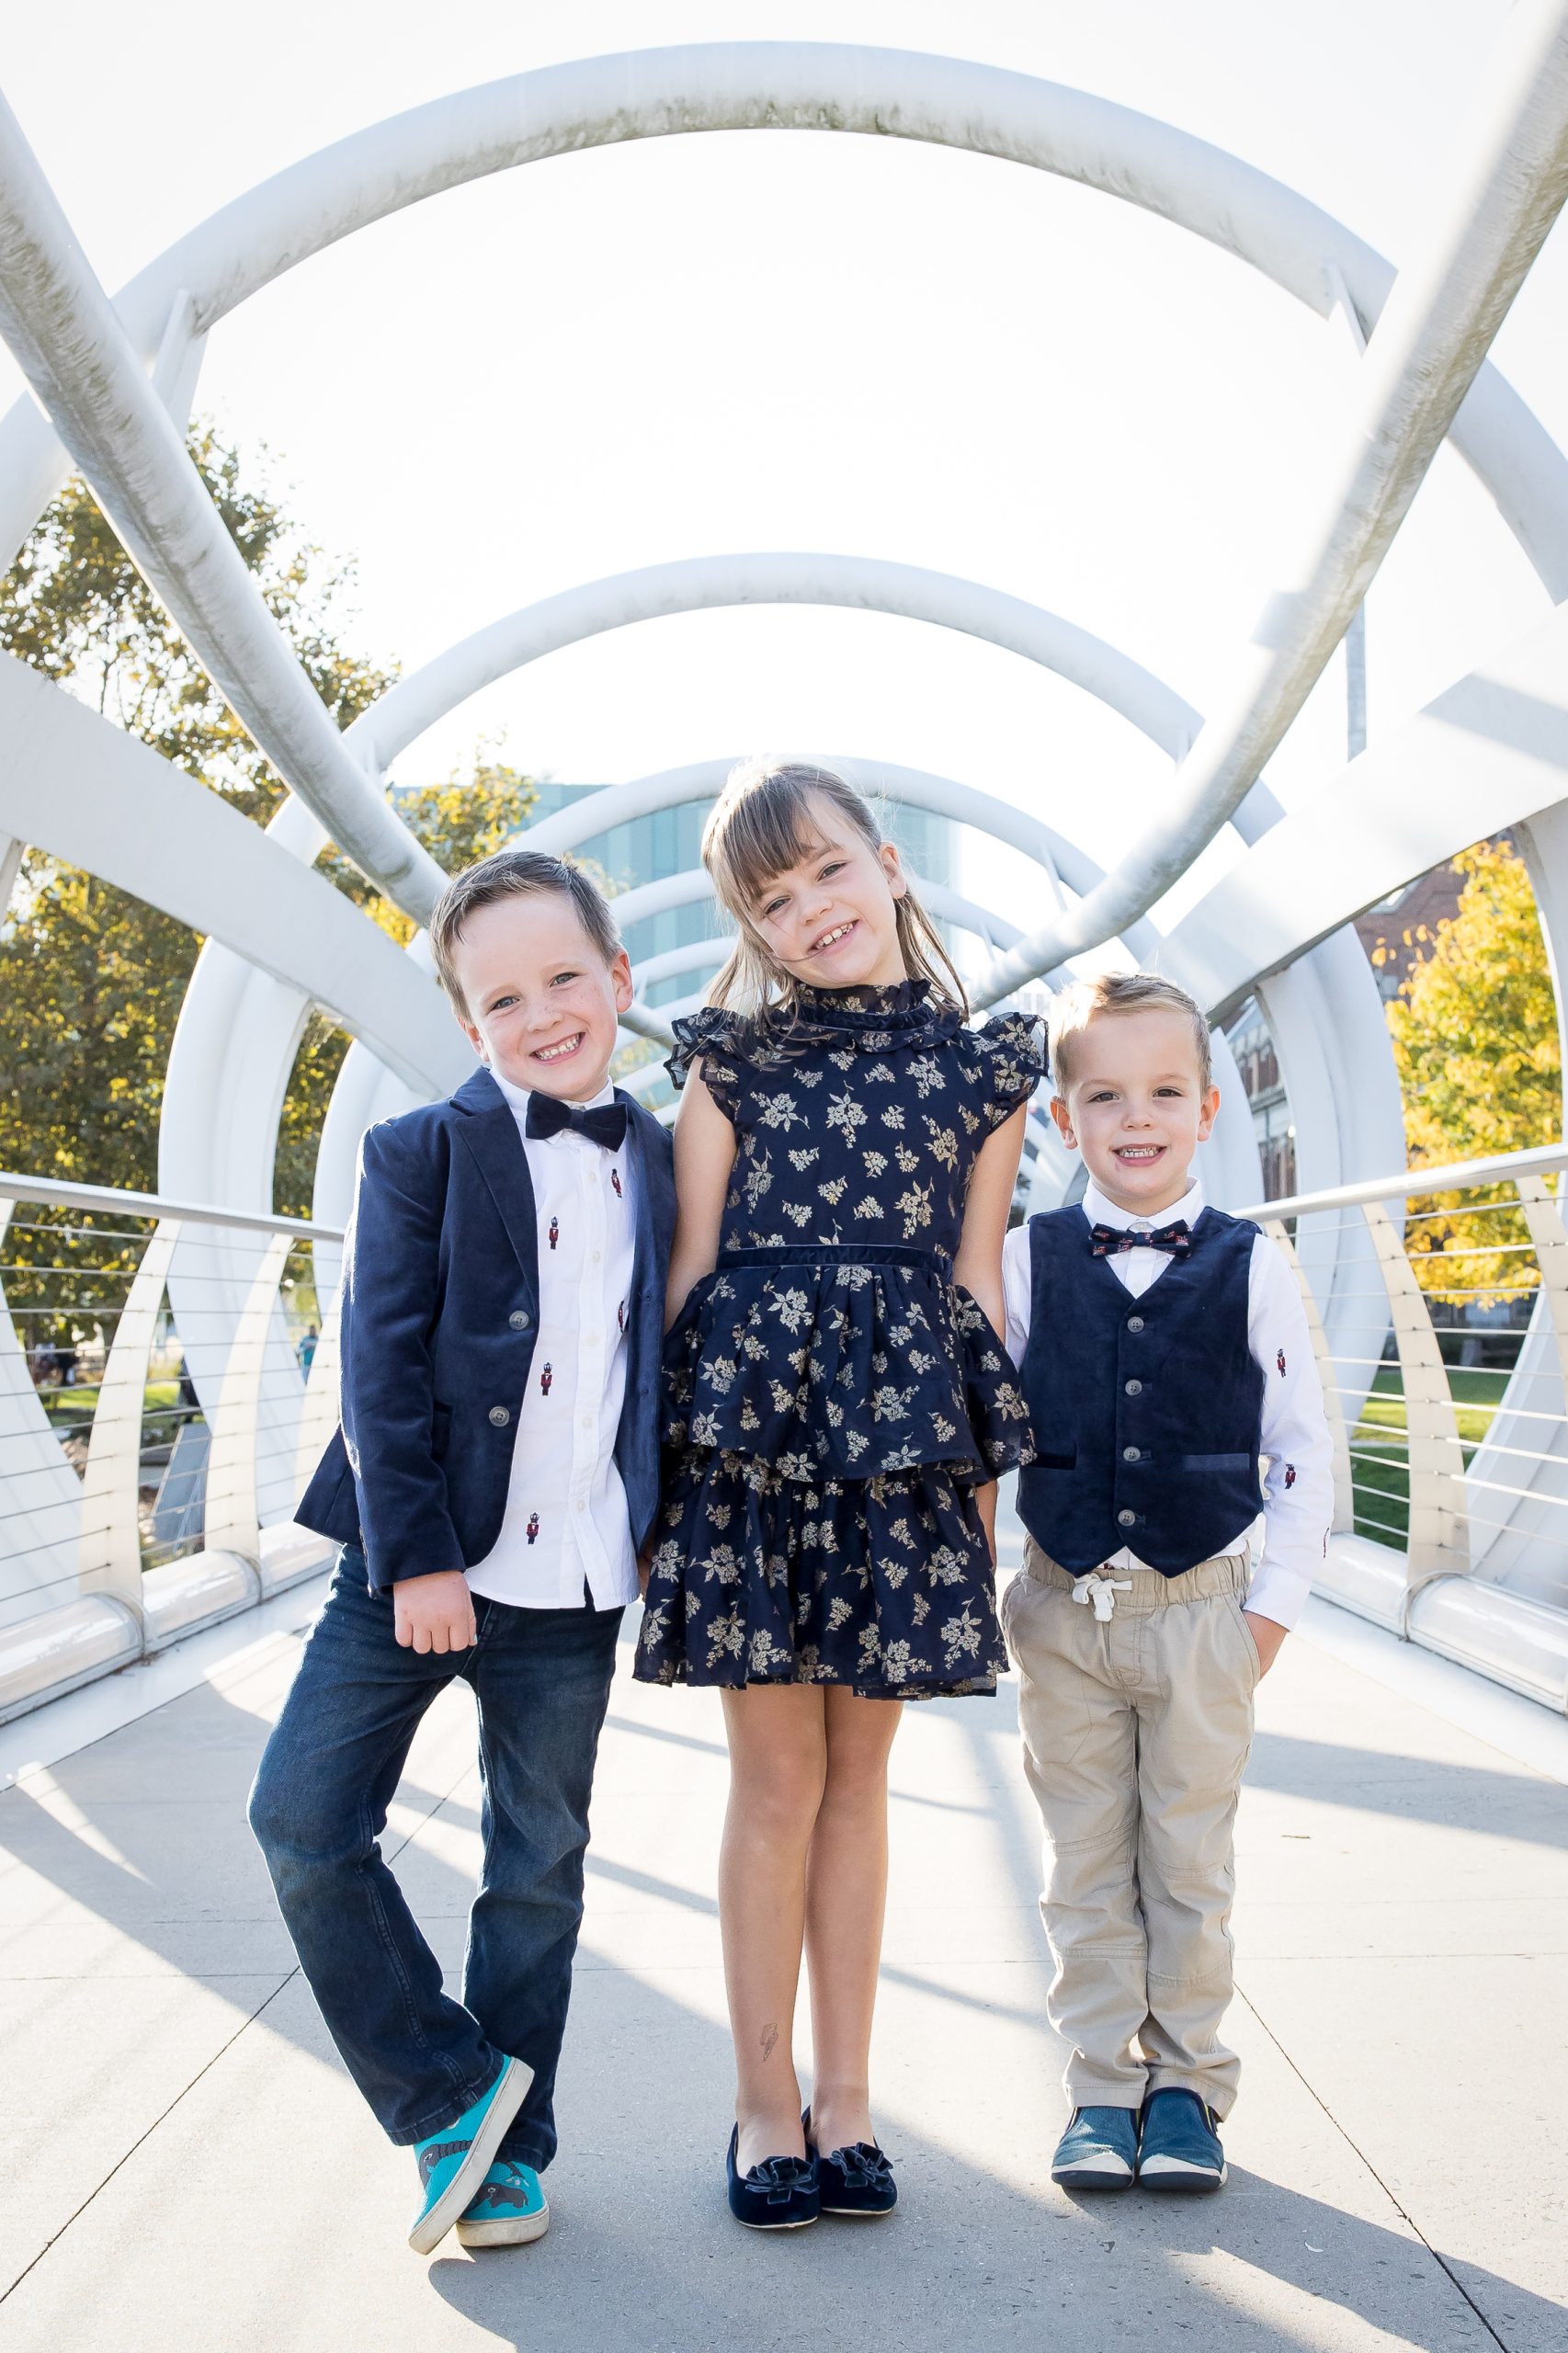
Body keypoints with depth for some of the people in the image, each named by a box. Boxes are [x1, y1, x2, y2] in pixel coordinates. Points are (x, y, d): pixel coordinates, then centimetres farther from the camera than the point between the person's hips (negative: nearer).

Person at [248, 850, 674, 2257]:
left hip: (576, 1584, 2)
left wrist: (658, 1525, 8)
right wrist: (412, 1557, -14)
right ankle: (448, 2091, 14)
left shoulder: (657, 1166, 7)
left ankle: (509, 2144, 27)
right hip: (422, 1560, -2)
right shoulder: (421, 1153, -3)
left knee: (540, 1867, 11)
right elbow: (383, 1363, -9)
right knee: (305, 1823, -5)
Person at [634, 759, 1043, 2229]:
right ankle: (765, 2100, 18)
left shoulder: (981, 1071, 8)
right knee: (778, 1774, 3)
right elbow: (689, 1268, 4)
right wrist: (664, 1451, -1)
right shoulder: (729, 1063, 5)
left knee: (858, 1770, 8)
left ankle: (844, 2094, 22)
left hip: (906, 1430, 1)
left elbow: (974, 1281, 9)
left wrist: (982, 1467, 6)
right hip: (750, 1417, -1)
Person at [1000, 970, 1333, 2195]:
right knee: (1088, 1861, 10)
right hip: (1065, 1609, 1)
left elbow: (1305, 1451, 1)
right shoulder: (1026, 1259, -1)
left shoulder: (1252, 1264, -2)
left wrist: (1273, 1605, -2)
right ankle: (1103, 2086, 23)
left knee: (1190, 1859, 9)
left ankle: (1186, 2085, 24)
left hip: (1204, 1611, -1)